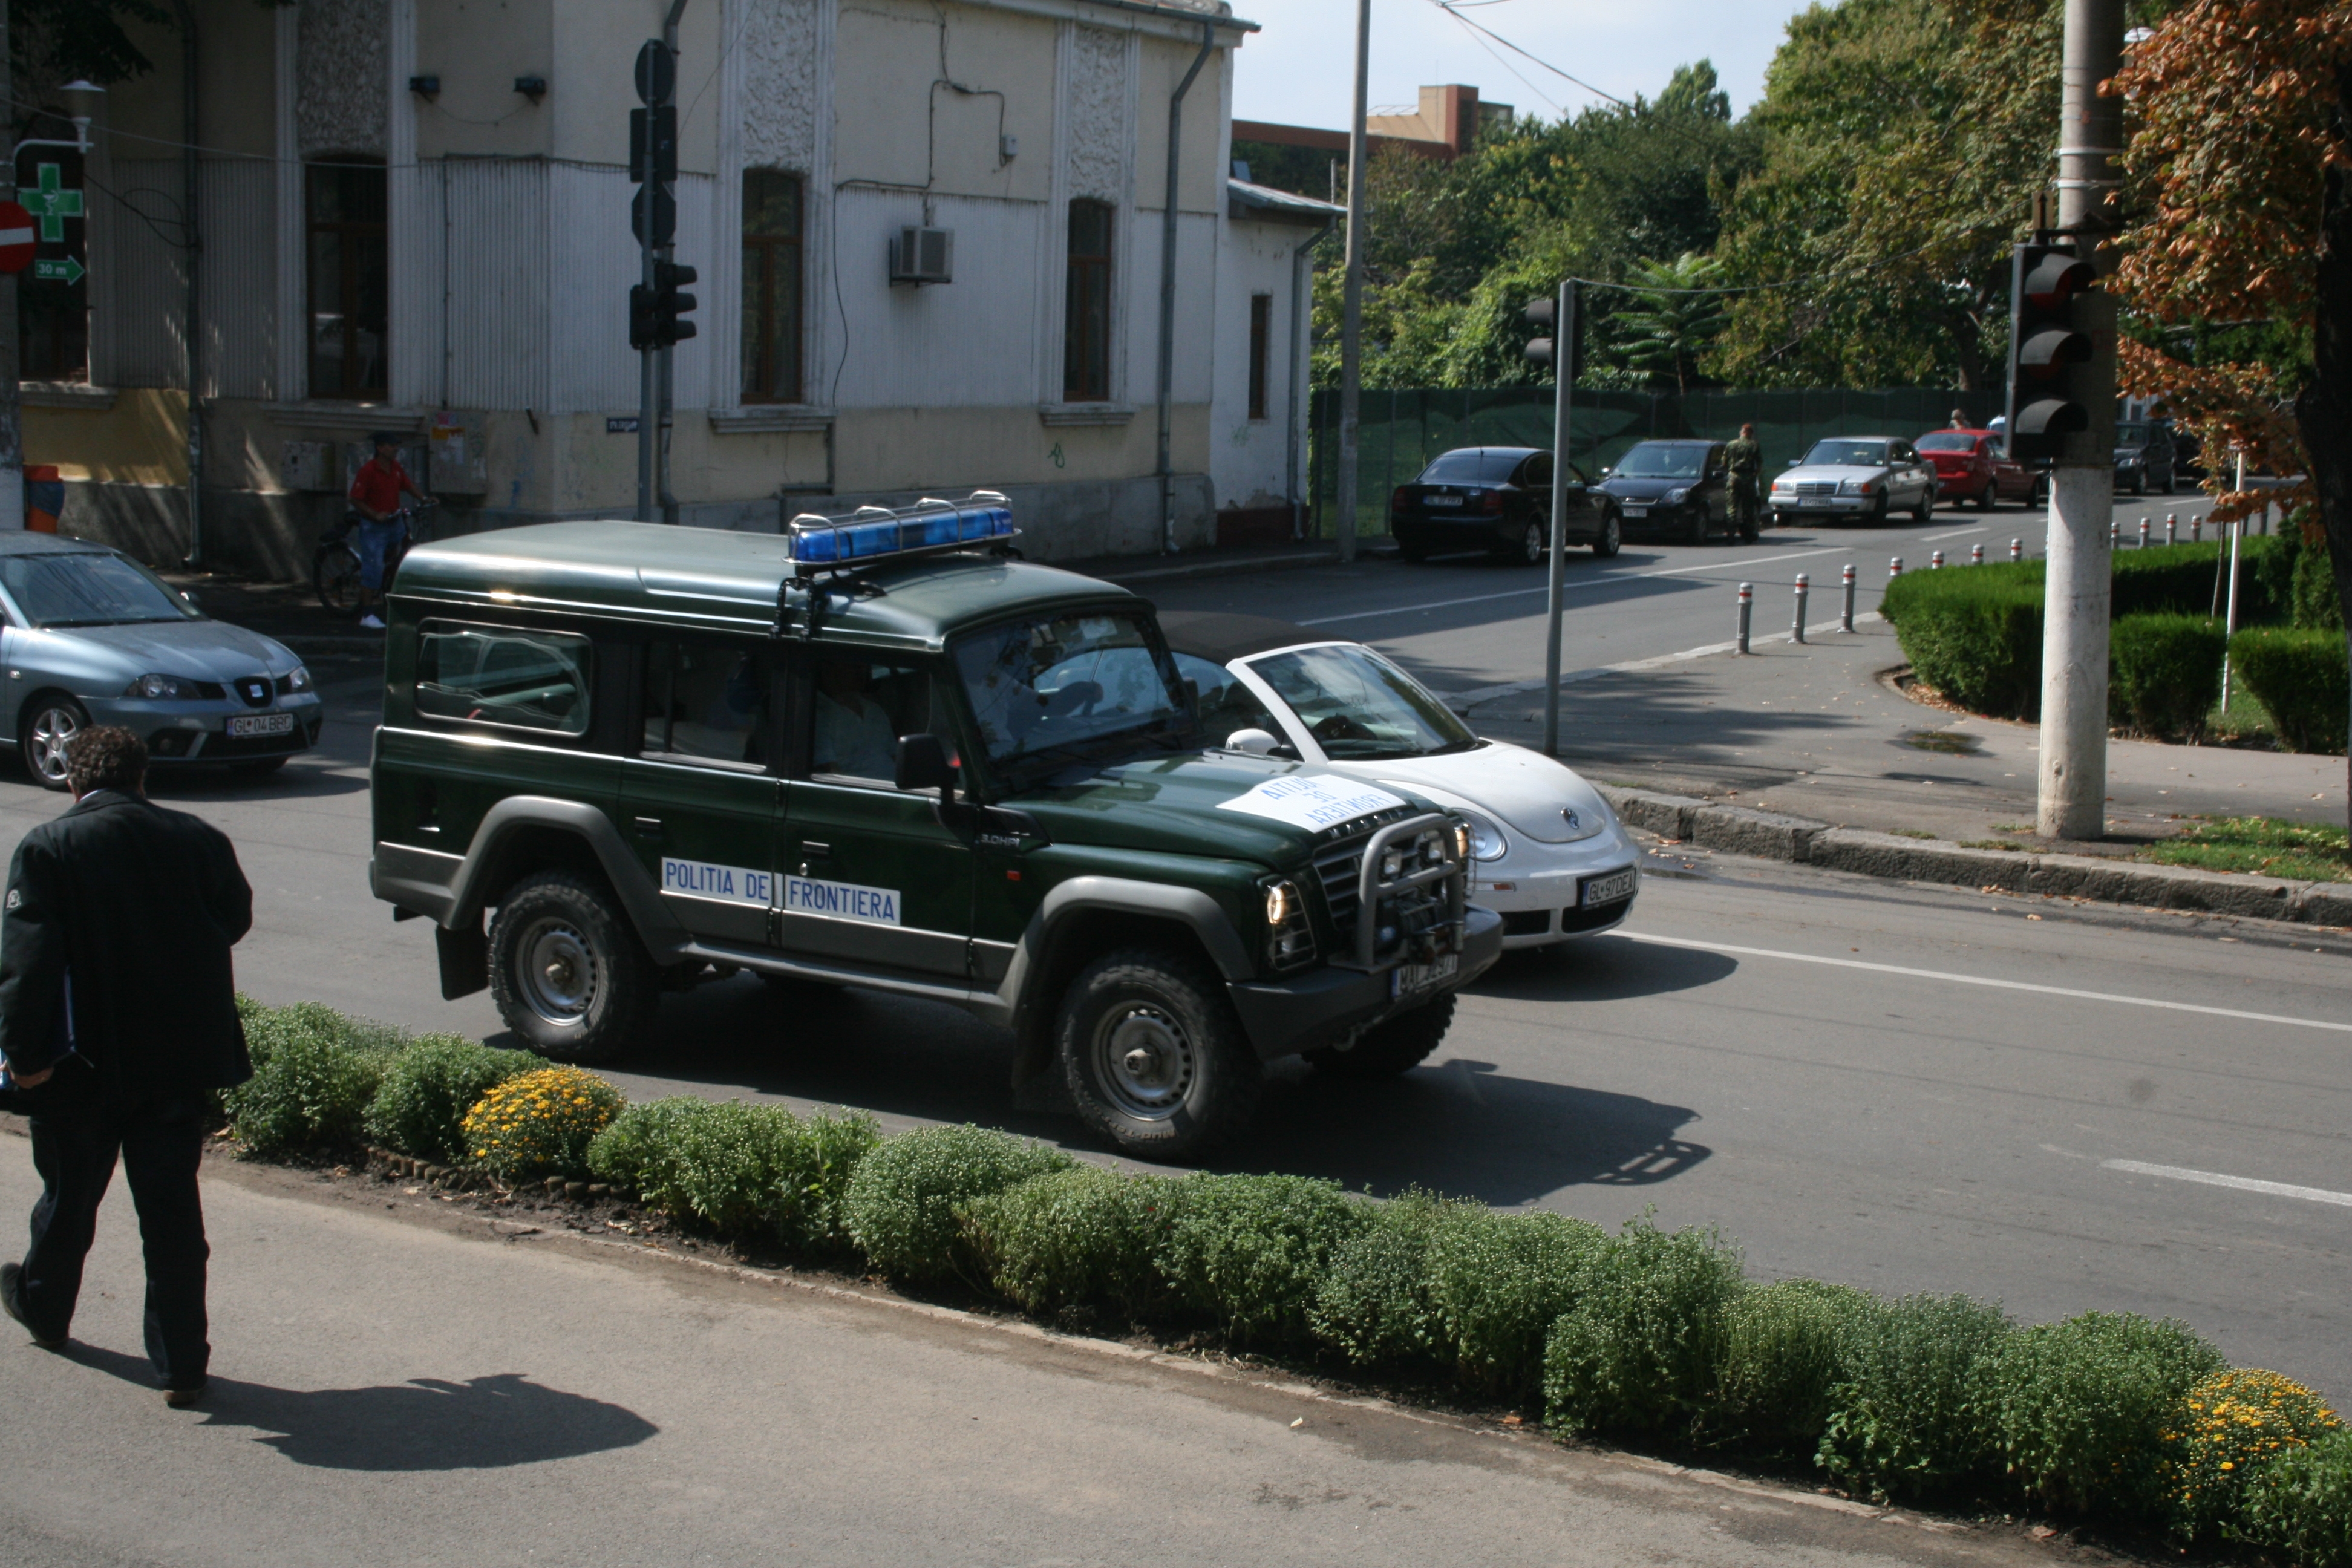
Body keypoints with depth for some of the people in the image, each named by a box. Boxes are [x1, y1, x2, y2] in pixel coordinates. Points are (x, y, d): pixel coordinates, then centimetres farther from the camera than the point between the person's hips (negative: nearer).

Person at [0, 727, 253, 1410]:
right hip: (182, 1061, 2)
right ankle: (181, 1365, 6)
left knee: (70, 1196, 20)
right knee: (173, 1208, 6)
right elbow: (235, 919, 13)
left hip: (86, 1064, -2)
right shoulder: (200, 840, -3)